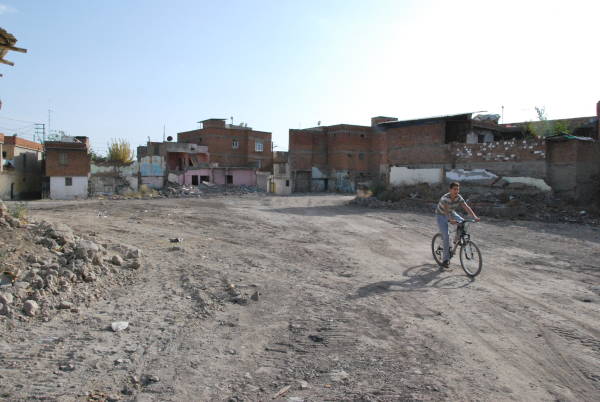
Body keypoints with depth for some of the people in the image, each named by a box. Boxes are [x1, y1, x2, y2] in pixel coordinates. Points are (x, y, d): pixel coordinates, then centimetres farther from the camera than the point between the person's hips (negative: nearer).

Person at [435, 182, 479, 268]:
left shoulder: (459, 198, -15)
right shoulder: (445, 198, -31)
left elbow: (467, 207, -25)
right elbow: (446, 211, -45)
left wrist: (474, 217, -40)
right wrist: (451, 220, -62)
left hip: (451, 213, 6)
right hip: (441, 215, -6)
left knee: (463, 223, -22)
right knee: (446, 235, -17)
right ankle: (446, 259, -8)